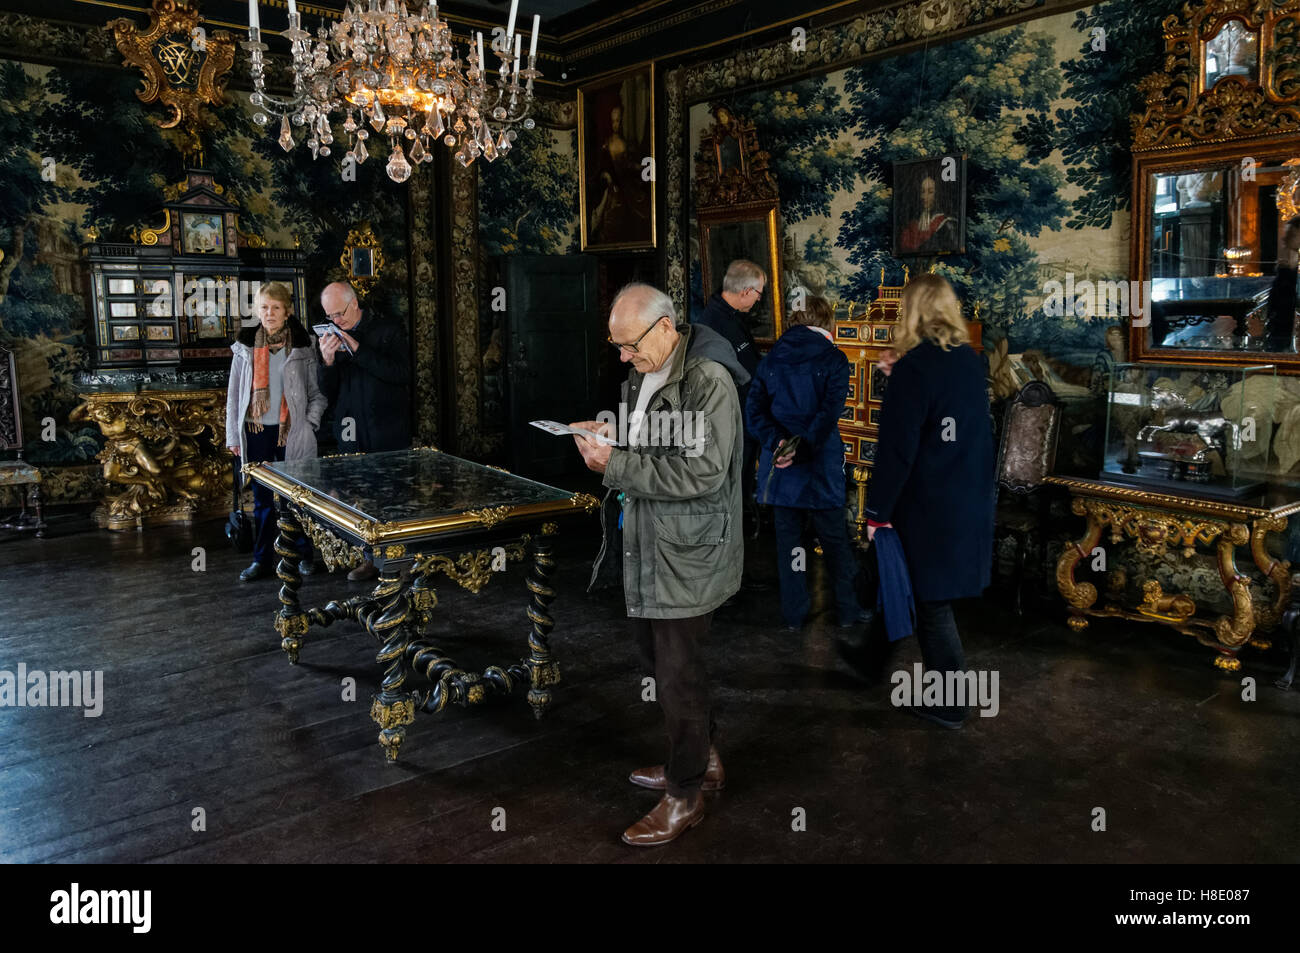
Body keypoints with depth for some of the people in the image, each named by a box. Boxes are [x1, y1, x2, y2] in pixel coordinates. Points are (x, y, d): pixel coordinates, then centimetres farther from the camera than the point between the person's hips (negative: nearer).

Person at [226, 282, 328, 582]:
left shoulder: (301, 346, 1)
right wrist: (233, 435, 7)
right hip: (256, 432, 2)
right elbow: (234, 392, 10)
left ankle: (303, 555, 16)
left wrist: (309, 422, -6)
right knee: (262, 498, 8)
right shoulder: (246, 346, 7)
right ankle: (262, 559, 17)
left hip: (291, 432, -2)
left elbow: (318, 392, 5)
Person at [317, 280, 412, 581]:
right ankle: (373, 559, 19)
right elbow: (328, 393, 8)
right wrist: (327, 362, -12)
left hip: (388, 433, -4)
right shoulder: (332, 340, 10)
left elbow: (403, 373, -15)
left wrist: (358, 350, -17)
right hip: (352, 437, 4)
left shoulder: (387, 333, 0)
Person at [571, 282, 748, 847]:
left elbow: (702, 473, -24)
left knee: (677, 673, 1)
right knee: (655, 653, 19)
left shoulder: (709, 381, -17)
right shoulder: (641, 375, 10)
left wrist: (615, 466, -22)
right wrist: (607, 438, 2)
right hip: (646, 546, 9)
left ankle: (685, 796, 20)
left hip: (687, 552, -9)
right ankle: (701, 759, 38)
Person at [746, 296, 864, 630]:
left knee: (787, 540, 12)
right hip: (820, 466, -3)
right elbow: (829, 412, -17)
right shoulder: (832, 358, -5)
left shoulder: (770, 359, 6)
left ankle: (793, 616, 19)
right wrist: (803, 448, -20)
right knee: (834, 540, 10)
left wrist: (778, 441, -16)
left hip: (779, 464, 3)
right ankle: (848, 612, 21)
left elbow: (753, 411, -4)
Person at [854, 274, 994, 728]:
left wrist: (877, 512, -13)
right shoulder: (971, 361, 6)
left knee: (932, 602, 5)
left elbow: (897, 449, -19)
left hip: (929, 507, -7)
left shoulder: (914, 366, -17)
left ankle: (949, 704, 15)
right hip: (970, 502, 7)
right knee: (937, 597, 20)